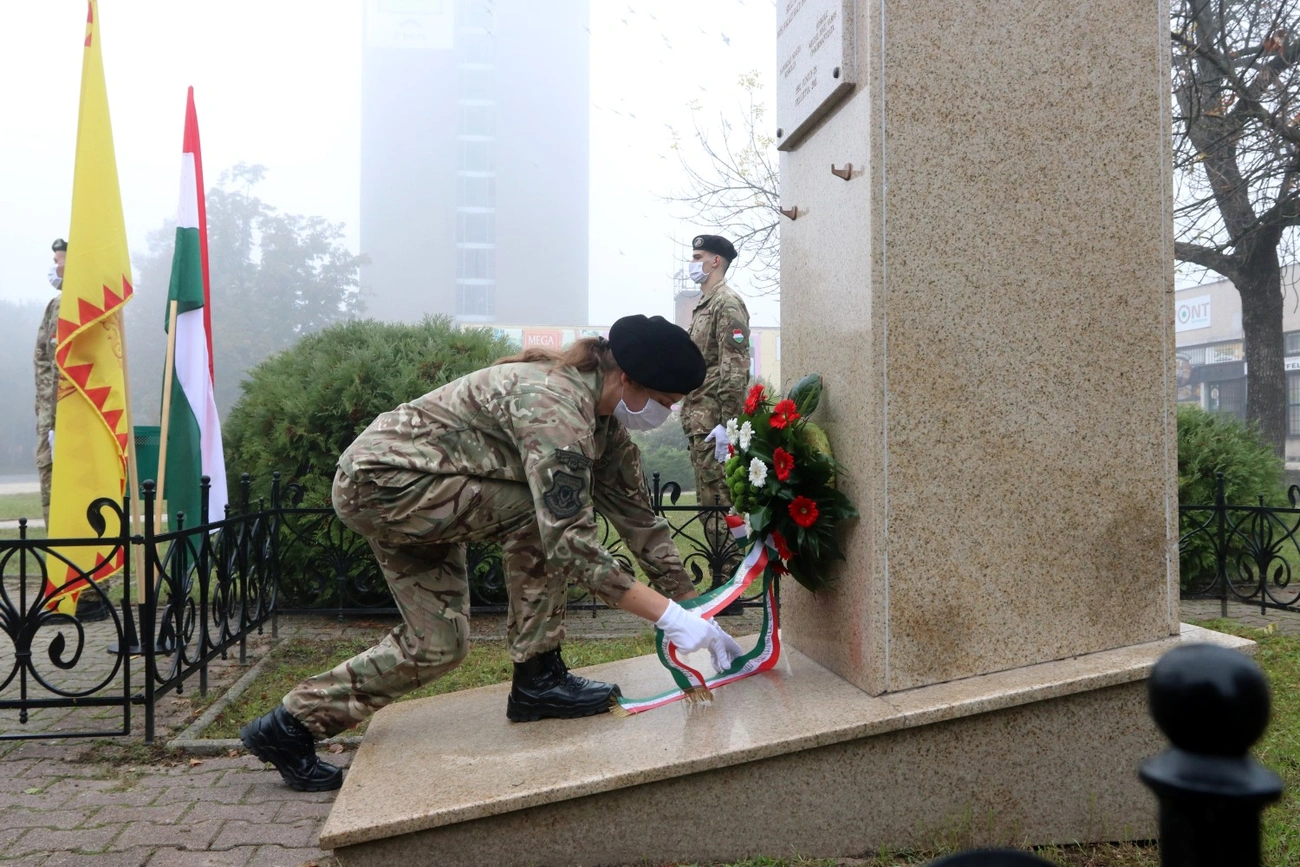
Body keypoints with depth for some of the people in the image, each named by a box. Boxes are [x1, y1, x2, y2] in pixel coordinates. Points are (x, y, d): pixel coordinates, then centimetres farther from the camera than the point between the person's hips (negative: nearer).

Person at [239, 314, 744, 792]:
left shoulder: (604, 420, 1)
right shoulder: (554, 406, -29)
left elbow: (638, 517, 3)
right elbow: (570, 540, -35)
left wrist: (699, 612, 0)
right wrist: (671, 617, -34)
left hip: (413, 498, 10)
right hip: (377, 481, -10)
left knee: (437, 646, 10)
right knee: (537, 511, -22)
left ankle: (292, 723, 23)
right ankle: (537, 679, -9)